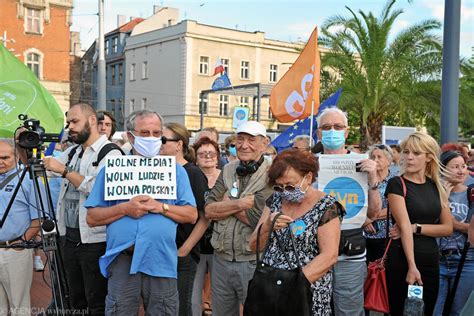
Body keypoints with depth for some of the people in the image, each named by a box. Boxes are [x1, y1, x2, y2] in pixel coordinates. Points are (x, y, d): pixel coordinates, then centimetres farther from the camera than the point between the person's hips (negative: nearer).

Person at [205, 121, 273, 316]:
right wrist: (240, 203, -16)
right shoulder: (227, 171, 6)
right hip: (221, 258, 5)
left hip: (252, 262, -5)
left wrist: (227, 202, -7)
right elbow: (209, 210, -2)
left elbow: (256, 218, -20)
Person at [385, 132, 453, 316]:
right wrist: (411, 265, -21)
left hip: (431, 260, 5)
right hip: (402, 259, -4)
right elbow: (404, 225, -16)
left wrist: (416, 228, -10)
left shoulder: (436, 186, 8)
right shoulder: (397, 184, -7)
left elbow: (448, 228, 5)